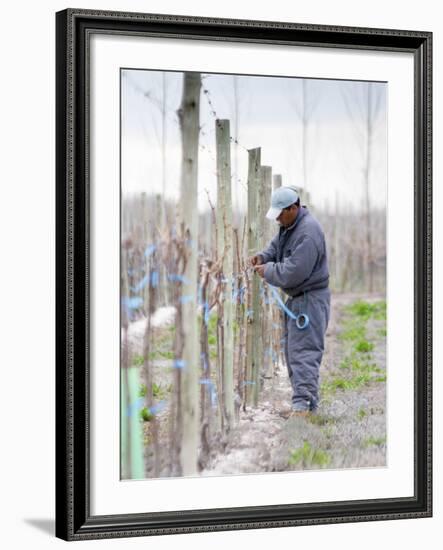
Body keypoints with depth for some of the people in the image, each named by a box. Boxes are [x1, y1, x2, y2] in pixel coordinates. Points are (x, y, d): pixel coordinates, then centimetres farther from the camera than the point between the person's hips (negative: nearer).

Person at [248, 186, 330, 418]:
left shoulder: (308, 232, -24)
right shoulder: (289, 224, 8)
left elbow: (293, 272, -27)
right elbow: (276, 245, 22)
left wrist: (267, 271, -13)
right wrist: (263, 257, 1)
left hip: (310, 299, -11)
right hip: (296, 298, 11)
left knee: (304, 351, -14)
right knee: (292, 350, 13)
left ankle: (303, 404, -16)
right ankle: (305, 403, 19)